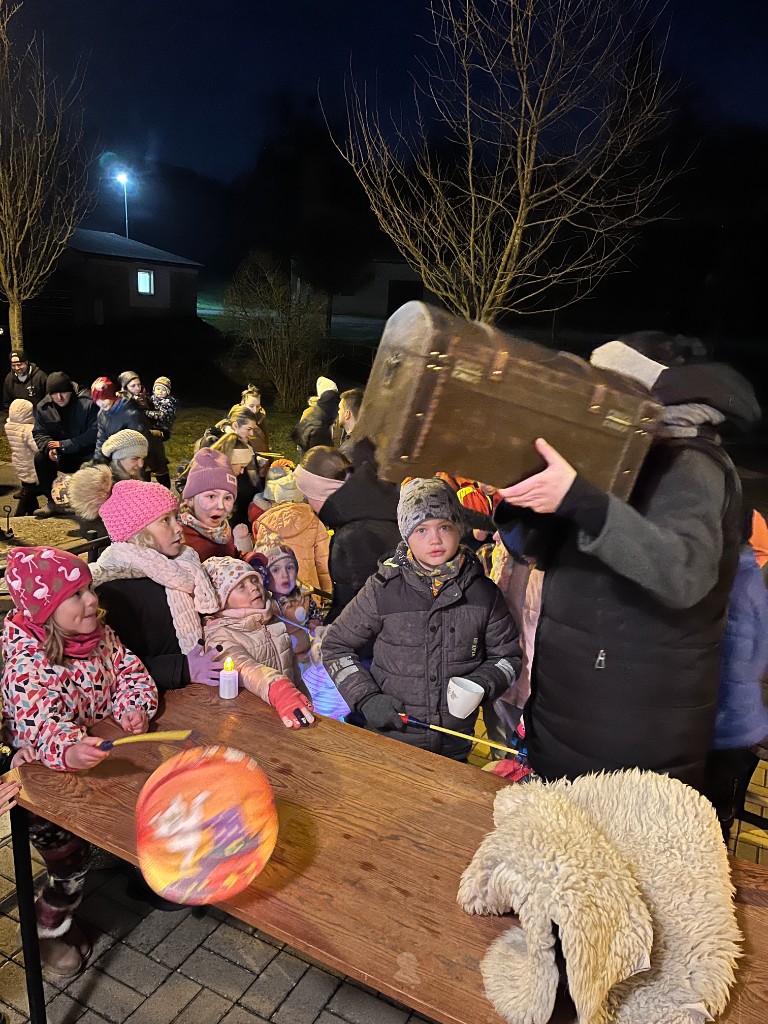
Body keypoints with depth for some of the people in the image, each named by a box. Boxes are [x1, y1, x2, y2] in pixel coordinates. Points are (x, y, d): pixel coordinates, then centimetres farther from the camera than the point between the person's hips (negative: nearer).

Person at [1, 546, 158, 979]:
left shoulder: (100, 635, -5)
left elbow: (131, 672, 2)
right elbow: (38, 721, -40)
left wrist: (134, 706, -19)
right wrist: (70, 750, -60)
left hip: (102, 759, 6)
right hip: (47, 776, -6)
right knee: (70, 850, -6)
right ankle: (50, 927, 22)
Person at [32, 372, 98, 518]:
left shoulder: (88, 404, -18)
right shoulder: (43, 407, -4)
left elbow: (94, 433, -21)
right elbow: (39, 433, 0)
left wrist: (64, 445, -22)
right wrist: (49, 447, -24)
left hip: (85, 455, -4)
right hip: (61, 457, 4)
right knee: (40, 458, -22)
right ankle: (52, 503, -7)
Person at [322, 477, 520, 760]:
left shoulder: (483, 593, -6)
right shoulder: (382, 590, -12)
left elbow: (506, 656, 6)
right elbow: (336, 646, -2)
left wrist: (480, 684, -13)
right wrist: (366, 698, -12)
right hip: (390, 740, -2)